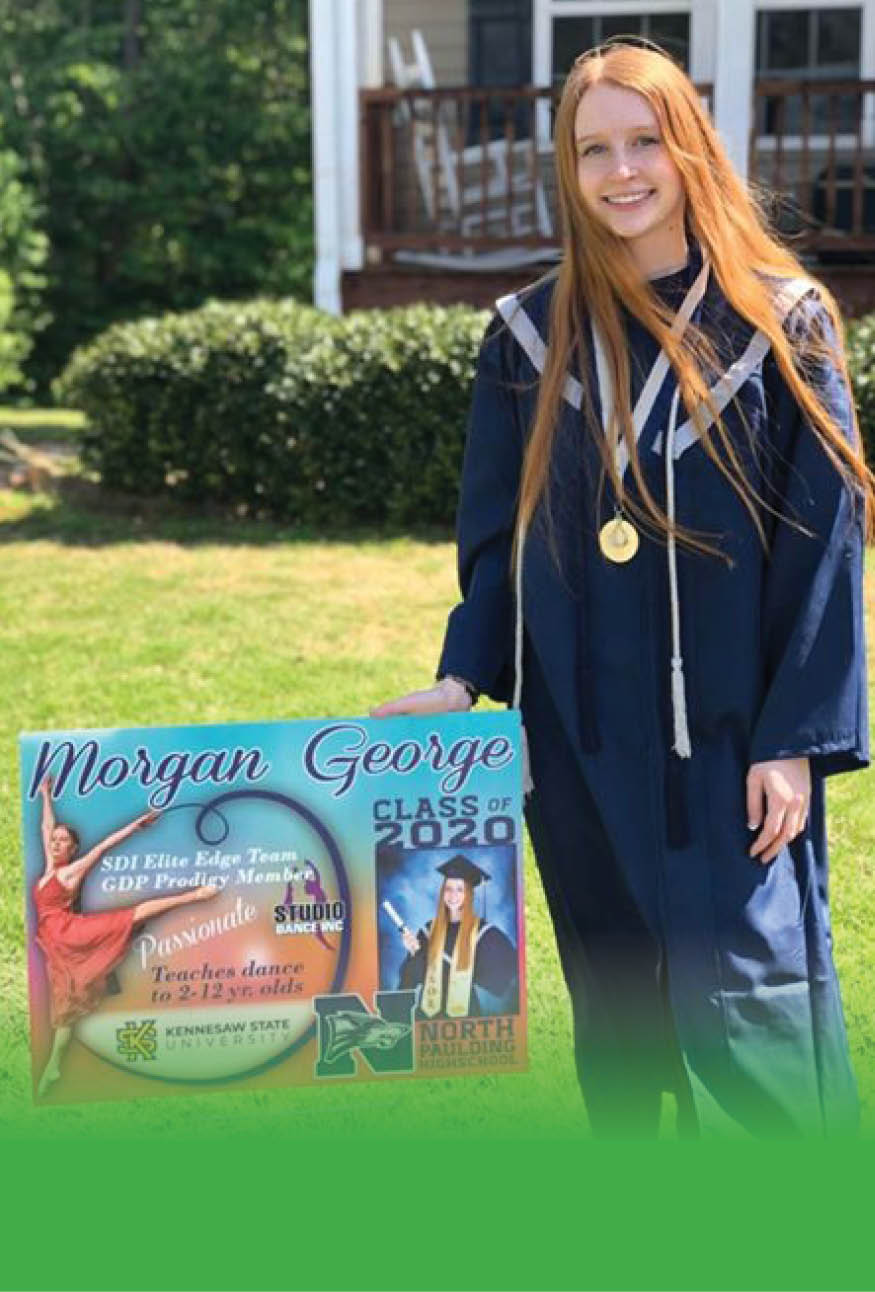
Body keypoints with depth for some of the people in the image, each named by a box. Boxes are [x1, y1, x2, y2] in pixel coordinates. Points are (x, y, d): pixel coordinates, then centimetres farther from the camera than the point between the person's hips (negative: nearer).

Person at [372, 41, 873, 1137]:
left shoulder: (780, 324, -2)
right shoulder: (531, 335, 7)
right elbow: (496, 533, 11)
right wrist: (465, 676, -2)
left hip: (731, 735, -3)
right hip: (578, 737, 3)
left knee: (742, 1004, -7)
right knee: (615, 1007, 13)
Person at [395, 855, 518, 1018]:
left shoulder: (483, 932, -4)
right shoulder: (430, 931, 5)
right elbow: (414, 976, 5)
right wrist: (413, 952, -13)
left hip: (466, 1011, -3)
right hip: (431, 1012, 3)